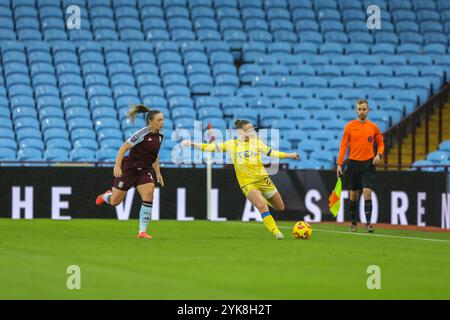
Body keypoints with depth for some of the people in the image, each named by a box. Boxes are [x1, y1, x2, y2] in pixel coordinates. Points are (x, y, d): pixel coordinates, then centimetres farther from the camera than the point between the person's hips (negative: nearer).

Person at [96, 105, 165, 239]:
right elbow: (123, 148, -20)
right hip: (129, 169, -5)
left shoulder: (159, 136, 2)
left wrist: (158, 173, 17)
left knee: (148, 196, -18)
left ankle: (142, 231, -14)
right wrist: (117, 166, -27)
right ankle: (107, 195, 43)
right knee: (114, 202, 3)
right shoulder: (142, 134, -20)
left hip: (145, 170, 5)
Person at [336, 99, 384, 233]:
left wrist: (379, 154, -7)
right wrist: (339, 164, -4)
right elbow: (343, 145, 1)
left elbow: (380, 143, 14)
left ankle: (368, 223, -14)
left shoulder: (373, 127, 2)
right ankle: (353, 223, 21)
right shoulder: (349, 126, 1)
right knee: (353, 195, 8)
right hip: (353, 163, 1)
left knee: (367, 192, -13)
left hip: (368, 163, -1)